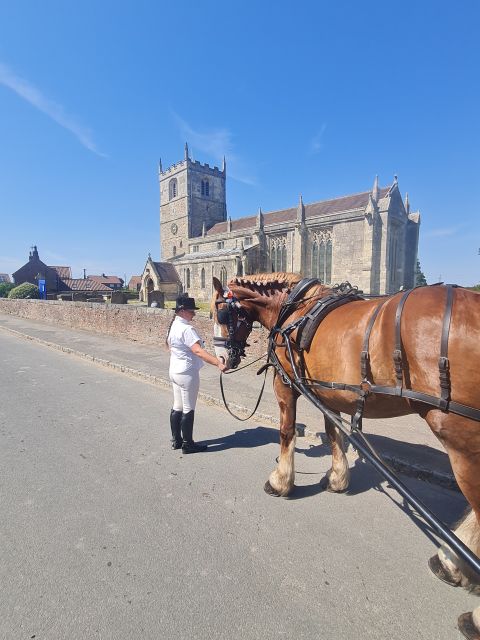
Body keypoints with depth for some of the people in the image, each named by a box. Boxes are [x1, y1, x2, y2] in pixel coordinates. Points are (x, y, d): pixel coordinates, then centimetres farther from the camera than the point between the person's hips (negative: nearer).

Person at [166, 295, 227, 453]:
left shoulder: (173, 326, 8)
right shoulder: (186, 329, -22)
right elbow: (198, 351, -33)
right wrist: (218, 363, -40)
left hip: (174, 371, 10)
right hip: (187, 373, -10)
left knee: (177, 406, 17)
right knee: (188, 409, 2)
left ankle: (176, 440, 29)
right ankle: (187, 444, 14)